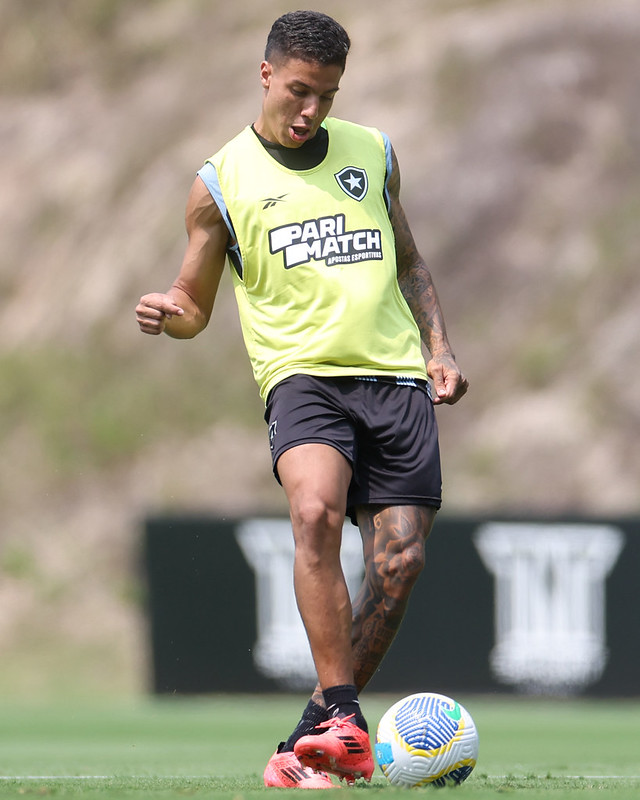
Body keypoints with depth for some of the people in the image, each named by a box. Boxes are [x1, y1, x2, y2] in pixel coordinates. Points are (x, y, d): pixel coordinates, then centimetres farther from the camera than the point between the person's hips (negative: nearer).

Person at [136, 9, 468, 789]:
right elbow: (194, 308, 11)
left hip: (396, 376, 4)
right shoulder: (220, 183, 5)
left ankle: (319, 736, 7)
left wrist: (438, 347, 12)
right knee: (316, 512, -31)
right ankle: (341, 720, -28)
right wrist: (165, 314, -12)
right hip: (303, 373, -4)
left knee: (399, 562, -7)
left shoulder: (372, 153, 15)